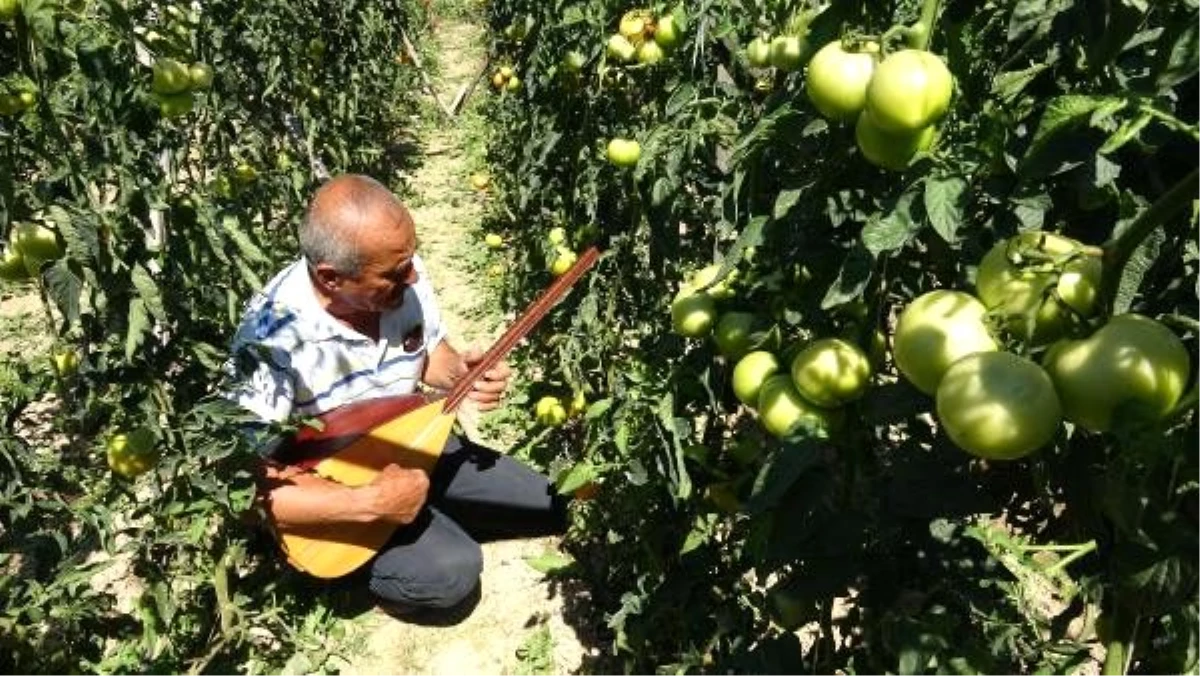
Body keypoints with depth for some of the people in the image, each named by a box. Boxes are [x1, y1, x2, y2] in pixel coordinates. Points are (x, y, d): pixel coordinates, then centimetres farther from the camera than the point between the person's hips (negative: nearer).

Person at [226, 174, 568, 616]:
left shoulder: (403, 275, -17)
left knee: (549, 509, 3)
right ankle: (370, 572, 4)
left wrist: (459, 371, -20)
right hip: (330, 494, -6)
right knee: (453, 571, -27)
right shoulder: (272, 339, -33)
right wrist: (371, 503, -37)